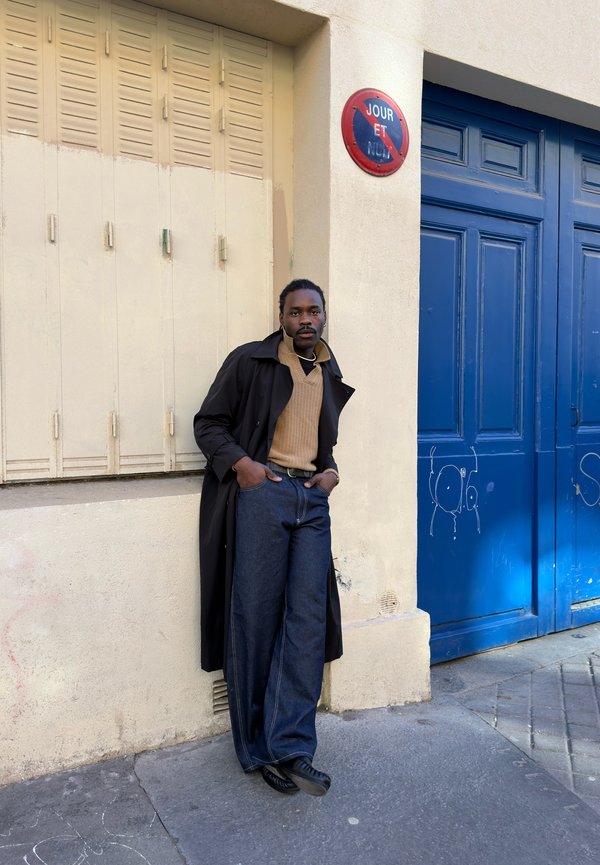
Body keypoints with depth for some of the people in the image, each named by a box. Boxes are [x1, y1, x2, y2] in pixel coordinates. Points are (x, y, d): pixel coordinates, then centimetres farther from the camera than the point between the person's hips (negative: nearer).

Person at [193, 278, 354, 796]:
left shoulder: (330, 376, 19)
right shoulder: (249, 361, 3)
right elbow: (209, 422, 3)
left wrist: (331, 470, 9)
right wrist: (240, 463, -13)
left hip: (313, 500, 5)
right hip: (260, 493, -4)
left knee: (308, 621, -3)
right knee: (255, 620, -1)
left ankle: (290, 747, 4)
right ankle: (257, 748, 14)